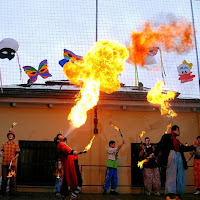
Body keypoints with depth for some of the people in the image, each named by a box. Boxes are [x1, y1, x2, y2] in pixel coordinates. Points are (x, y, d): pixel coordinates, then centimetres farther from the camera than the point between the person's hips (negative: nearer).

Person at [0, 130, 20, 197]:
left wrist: (14, 158, -17)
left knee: (12, 178, -4)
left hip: (12, 163, -2)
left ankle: (12, 192, 2)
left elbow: (17, 153, 3)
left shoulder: (16, 145, 8)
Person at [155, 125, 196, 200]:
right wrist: (155, 153, -13)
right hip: (171, 156, -8)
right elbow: (160, 145, -4)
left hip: (179, 157, 8)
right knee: (171, 174, -15)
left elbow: (183, 148, 25)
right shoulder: (167, 136, 5)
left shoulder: (177, 141, 27)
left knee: (180, 176, 5)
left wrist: (193, 147, 25)